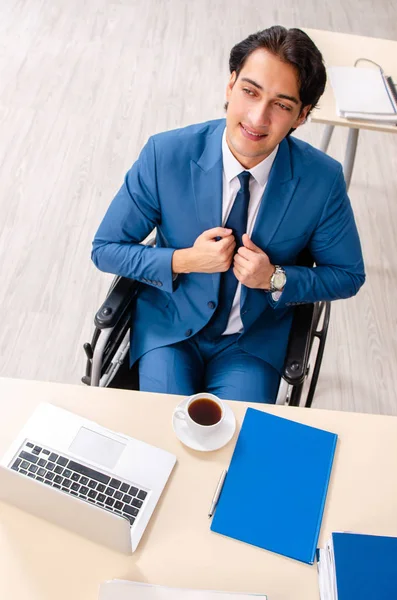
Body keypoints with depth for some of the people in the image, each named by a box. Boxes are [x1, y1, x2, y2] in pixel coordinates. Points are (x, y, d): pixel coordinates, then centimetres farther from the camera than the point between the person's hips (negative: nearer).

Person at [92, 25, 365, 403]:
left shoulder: (323, 180, -15)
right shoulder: (165, 155, -17)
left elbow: (347, 276, -1)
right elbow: (105, 250, -8)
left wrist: (275, 279, -19)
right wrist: (183, 261, -23)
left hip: (254, 342, 1)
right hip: (169, 328, 0)